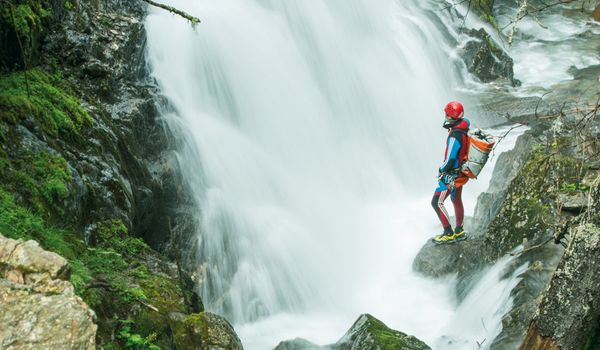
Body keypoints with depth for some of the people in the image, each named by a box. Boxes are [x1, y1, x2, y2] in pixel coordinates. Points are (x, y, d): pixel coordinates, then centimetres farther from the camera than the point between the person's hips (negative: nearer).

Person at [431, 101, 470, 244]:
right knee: (457, 200, 23)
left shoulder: (454, 137, -30)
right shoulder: (465, 130, -1)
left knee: (437, 203, -1)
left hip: (452, 174, -10)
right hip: (461, 173, 10)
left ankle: (449, 234, 4)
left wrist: (441, 170, -8)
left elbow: (450, 161, -27)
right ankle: (459, 231, 37)